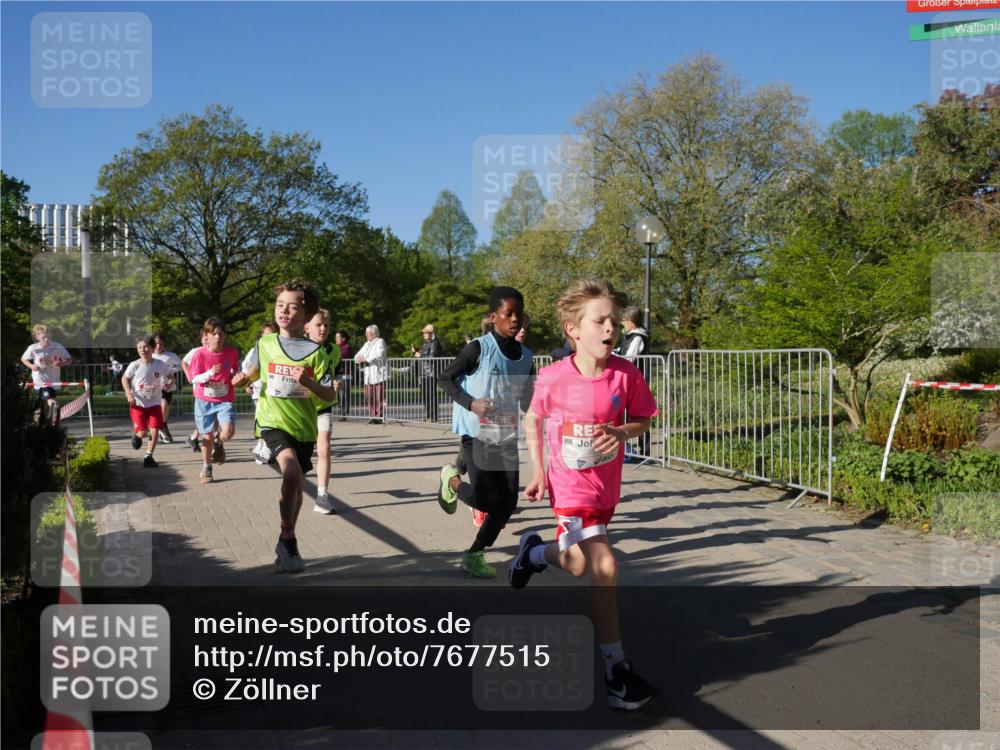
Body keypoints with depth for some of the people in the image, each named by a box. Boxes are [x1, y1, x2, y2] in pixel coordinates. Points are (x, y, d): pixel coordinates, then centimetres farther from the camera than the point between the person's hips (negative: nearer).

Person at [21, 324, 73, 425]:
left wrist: (61, 363, -25)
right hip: (39, 382, 2)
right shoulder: (33, 348, -9)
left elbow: (69, 360, -4)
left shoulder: (58, 347, -13)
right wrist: (31, 366, -11)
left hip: (53, 382, -2)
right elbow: (23, 359, 9)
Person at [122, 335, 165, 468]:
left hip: (155, 403, 1)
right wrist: (129, 394, -10)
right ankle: (136, 434, 32)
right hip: (138, 403, -1)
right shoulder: (134, 365, -10)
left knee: (155, 430, -8)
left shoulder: (160, 364, -7)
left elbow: (169, 375, 8)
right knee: (143, 432, -6)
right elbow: (124, 379, 3)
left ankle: (148, 457, 7)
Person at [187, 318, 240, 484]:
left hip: (225, 399, 0)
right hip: (204, 400, 0)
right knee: (207, 436, 8)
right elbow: (194, 378, -10)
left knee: (228, 431, -22)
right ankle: (206, 468, 31)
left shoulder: (232, 352, -8)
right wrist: (210, 373, -26)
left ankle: (219, 444, 16)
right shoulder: (200, 354, -13)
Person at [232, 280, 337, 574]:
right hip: (273, 421, -1)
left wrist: (308, 382, -24)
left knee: (296, 484, 14)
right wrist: (245, 376, 0)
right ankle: (288, 539, -11)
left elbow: (330, 396, -7)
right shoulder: (265, 344, 1)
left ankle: (286, 543, 37)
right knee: (292, 473, -27)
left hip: (303, 426, 2)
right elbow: (257, 368, 21)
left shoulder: (314, 352, -5)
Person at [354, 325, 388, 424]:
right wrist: (358, 358, -1)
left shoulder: (380, 342, -1)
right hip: (369, 375, 7)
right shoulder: (367, 344, 23)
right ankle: (372, 416, 7)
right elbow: (359, 354, 23)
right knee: (369, 396, 1)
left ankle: (379, 416, -7)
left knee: (379, 397, -10)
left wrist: (366, 359, -19)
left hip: (379, 374, -7)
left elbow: (379, 355, -17)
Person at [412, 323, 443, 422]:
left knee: (431, 395, -9)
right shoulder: (425, 343, 20)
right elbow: (420, 355, 26)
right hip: (423, 373, 9)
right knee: (424, 394, 11)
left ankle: (433, 416, -6)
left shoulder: (434, 343, -8)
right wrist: (415, 352, 8)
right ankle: (427, 415, 18)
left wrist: (420, 355, -9)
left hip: (431, 373, -9)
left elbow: (432, 356, -20)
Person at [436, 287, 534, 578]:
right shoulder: (478, 349, -12)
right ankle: (452, 479, 20)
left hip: (507, 437, 6)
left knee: (508, 502, 0)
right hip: (476, 434, -6)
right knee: (487, 500, -12)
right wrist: (470, 403, -18)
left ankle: (474, 554, 16)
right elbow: (445, 378, -5)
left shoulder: (525, 356, 6)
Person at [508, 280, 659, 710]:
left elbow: (642, 420, 2)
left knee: (579, 566, 19)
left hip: (607, 488, 4)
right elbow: (533, 421, 2)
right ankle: (617, 671, -1)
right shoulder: (552, 378, -16)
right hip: (571, 489, -4)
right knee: (604, 566, -14)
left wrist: (622, 433, -20)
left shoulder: (626, 375, -13)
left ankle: (535, 551, 54)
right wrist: (538, 471, -4)